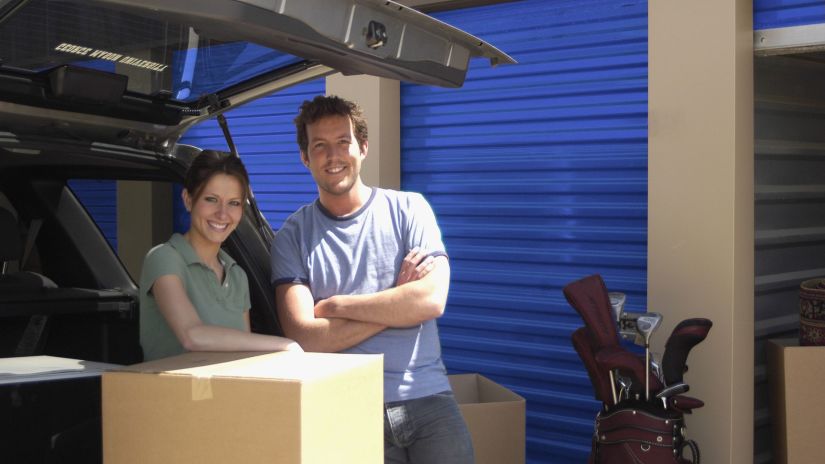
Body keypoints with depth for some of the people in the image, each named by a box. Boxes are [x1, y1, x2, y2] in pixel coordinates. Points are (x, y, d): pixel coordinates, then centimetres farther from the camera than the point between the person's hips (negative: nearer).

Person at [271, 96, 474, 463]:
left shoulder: (409, 209, 4)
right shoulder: (293, 236, 4)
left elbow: (431, 301, -9)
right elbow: (304, 338, -8)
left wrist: (334, 305, -7)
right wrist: (398, 303, -9)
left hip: (427, 397, 1)